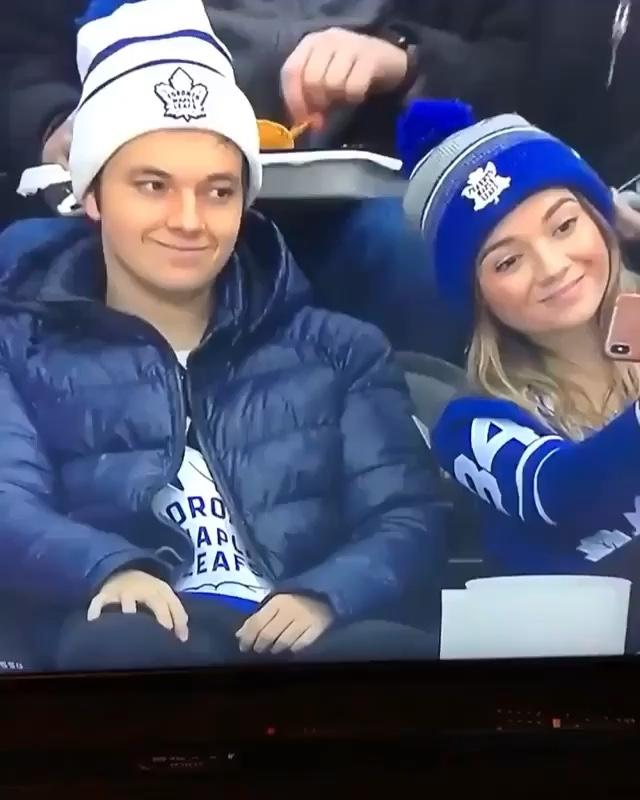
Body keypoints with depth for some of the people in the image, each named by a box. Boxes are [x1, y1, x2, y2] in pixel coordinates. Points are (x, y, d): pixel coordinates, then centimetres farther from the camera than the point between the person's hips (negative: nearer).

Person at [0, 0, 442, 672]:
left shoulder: (338, 350, 18)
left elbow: (406, 521, 7)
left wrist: (323, 595, -14)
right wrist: (109, 567, -24)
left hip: (302, 633, 1)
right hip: (149, 633, 0)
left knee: (394, 646, -33)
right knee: (123, 641, -35)